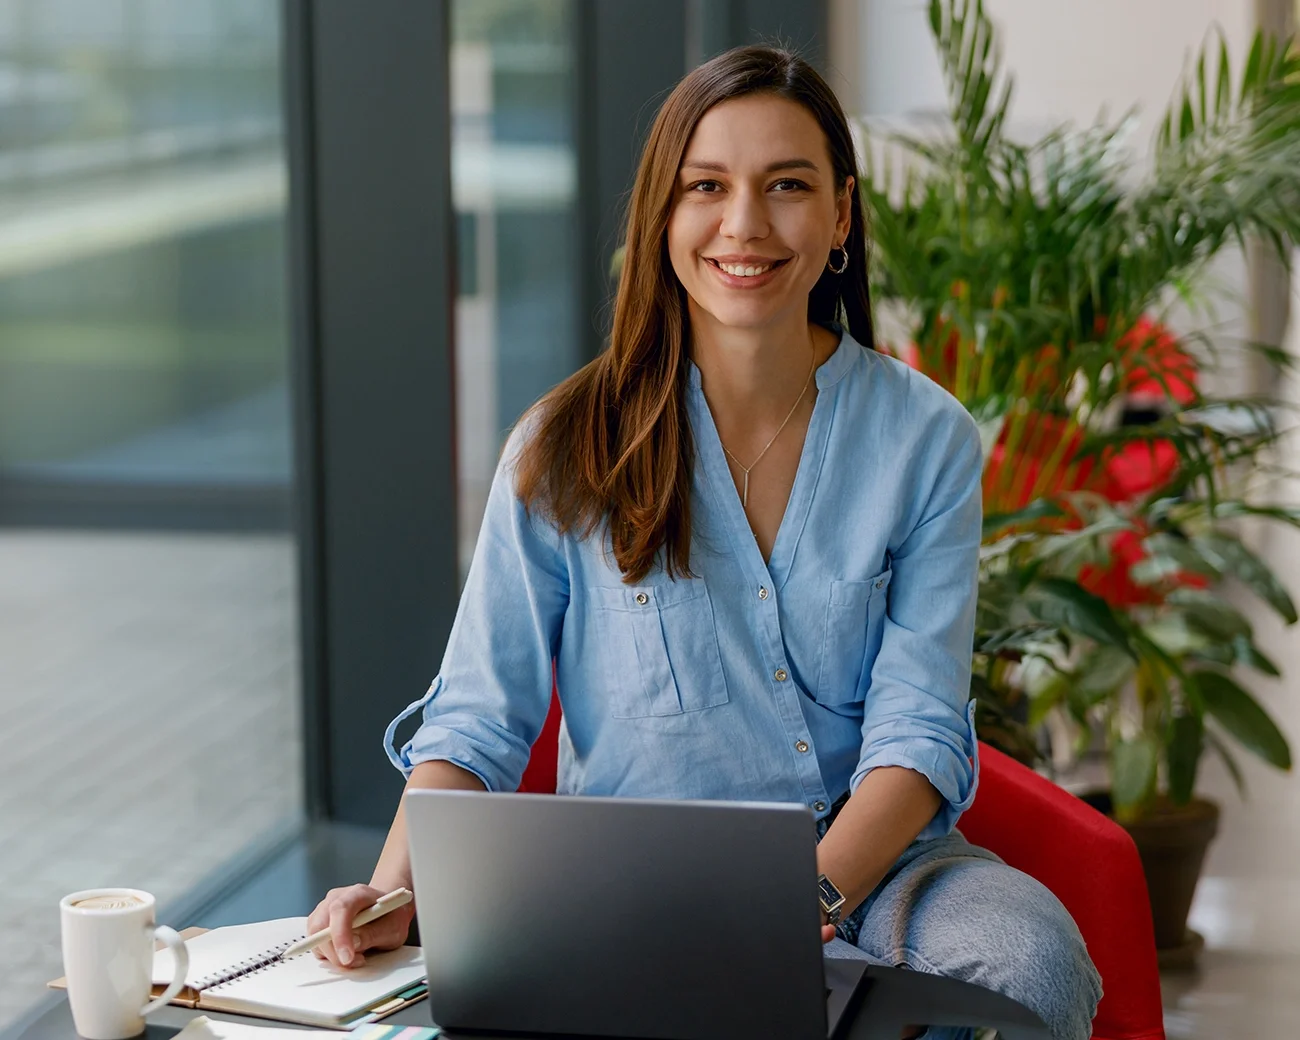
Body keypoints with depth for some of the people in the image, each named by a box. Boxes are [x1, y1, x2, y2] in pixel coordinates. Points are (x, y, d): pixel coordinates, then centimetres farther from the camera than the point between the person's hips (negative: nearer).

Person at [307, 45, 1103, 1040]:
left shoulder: (926, 441, 1)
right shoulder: (567, 451, -1)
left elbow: (918, 729, -6)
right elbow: (477, 721, 0)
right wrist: (395, 891, -19)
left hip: (873, 856, 2)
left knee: (1033, 959, -29)